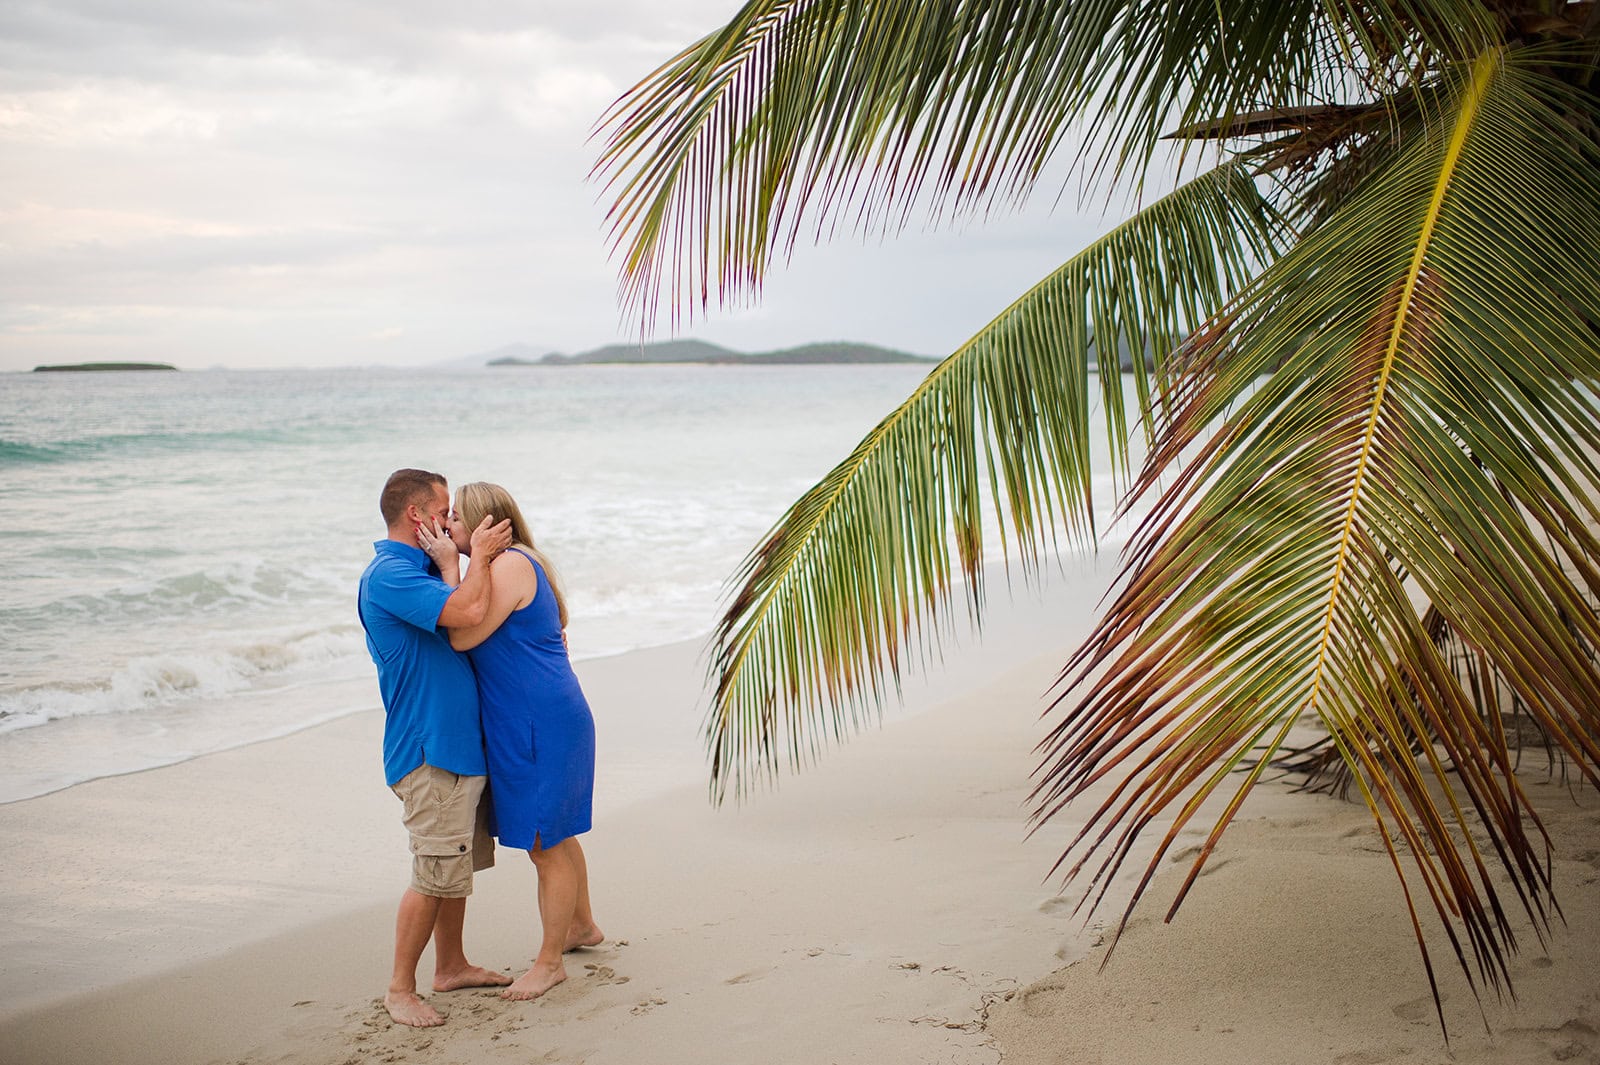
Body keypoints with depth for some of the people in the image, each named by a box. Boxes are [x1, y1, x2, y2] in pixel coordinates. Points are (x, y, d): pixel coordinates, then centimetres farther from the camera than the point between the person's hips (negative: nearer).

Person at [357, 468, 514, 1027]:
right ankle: (400, 988, 5)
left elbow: (464, 633, 29)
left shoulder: (421, 570, 16)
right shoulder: (388, 575, -17)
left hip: (460, 744, 10)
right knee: (437, 873, -7)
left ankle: (451, 965, 30)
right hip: (428, 749, -10)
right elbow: (468, 612, -30)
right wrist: (479, 556, -15)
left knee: (460, 861, 17)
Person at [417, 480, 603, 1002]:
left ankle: (548, 962, 12)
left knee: (545, 845, 1)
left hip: (541, 727, -11)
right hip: (550, 721, 11)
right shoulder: (519, 565, 14)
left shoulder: (511, 565, -18)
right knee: (554, 834, 24)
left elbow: (462, 636, -21)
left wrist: (449, 566, -16)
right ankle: (581, 924, 42)